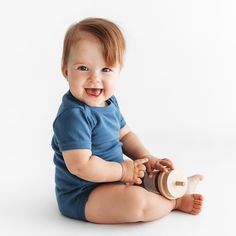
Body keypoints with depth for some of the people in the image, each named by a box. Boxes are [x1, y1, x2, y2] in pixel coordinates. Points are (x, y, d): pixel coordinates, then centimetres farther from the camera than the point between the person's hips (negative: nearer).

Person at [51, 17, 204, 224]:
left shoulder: (109, 102, 3)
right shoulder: (73, 115, -27)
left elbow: (125, 135, 15)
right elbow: (81, 166, -31)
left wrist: (146, 158, -2)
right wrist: (123, 171, -20)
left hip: (111, 178, 10)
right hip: (81, 196, -10)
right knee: (136, 201, -27)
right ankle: (176, 201, -2)